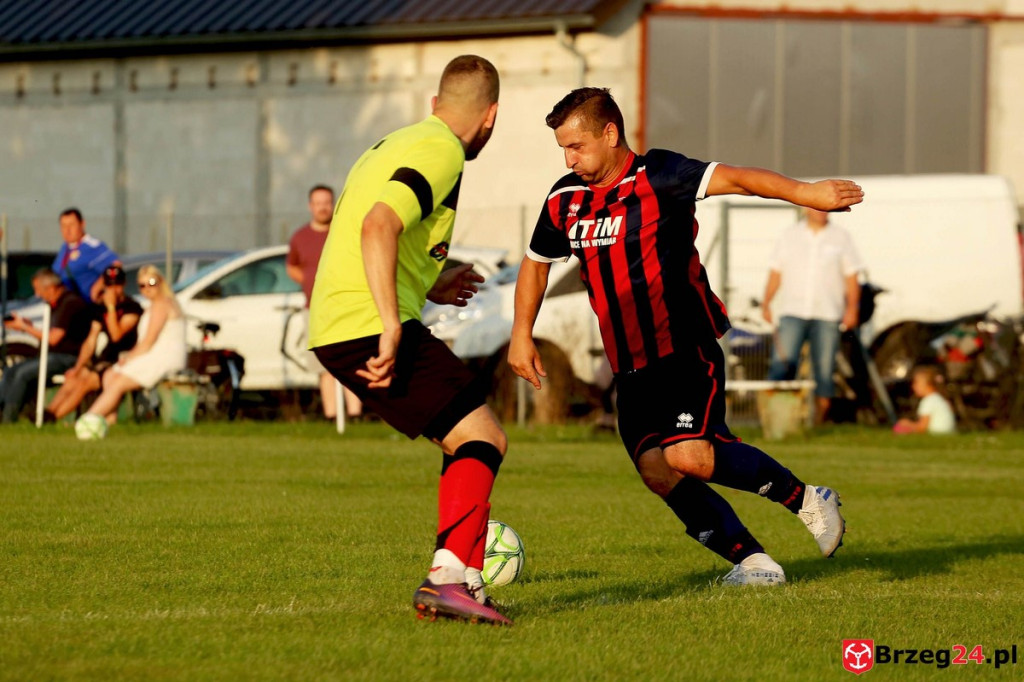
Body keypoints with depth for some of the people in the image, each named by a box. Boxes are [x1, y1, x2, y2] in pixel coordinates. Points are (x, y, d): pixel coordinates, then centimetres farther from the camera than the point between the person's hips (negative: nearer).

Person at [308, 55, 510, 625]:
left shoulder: (395, 145, 23)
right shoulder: (442, 152, -8)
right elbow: (379, 226, -23)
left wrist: (428, 288, 35)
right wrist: (392, 327, -27)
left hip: (333, 328, 10)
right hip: (370, 325, -10)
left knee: (467, 441, 16)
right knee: (483, 438, -9)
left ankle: (462, 580, 12)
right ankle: (449, 576, -22)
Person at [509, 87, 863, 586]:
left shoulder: (656, 177, -11)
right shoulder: (564, 201, 9)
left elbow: (732, 179, -24)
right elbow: (536, 263, 26)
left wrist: (805, 193, -37)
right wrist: (521, 334, 19)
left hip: (687, 351, -6)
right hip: (630, 367, 6)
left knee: (688, 456, -24)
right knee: (656, 471, -10)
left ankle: (806, 500, -4)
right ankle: (751, 561, 1)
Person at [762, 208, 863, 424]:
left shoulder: (841, 238, 9)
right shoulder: (789, 236, 11)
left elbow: (851, 278, 7)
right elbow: (775, 274, 11)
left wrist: (852, 308, -5)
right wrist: (765, 303, 1)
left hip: (828, 315, 0)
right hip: (792, 312, 0)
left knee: (824, 370, 0)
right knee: (782, 363, -13)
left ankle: (820, 420, 6)